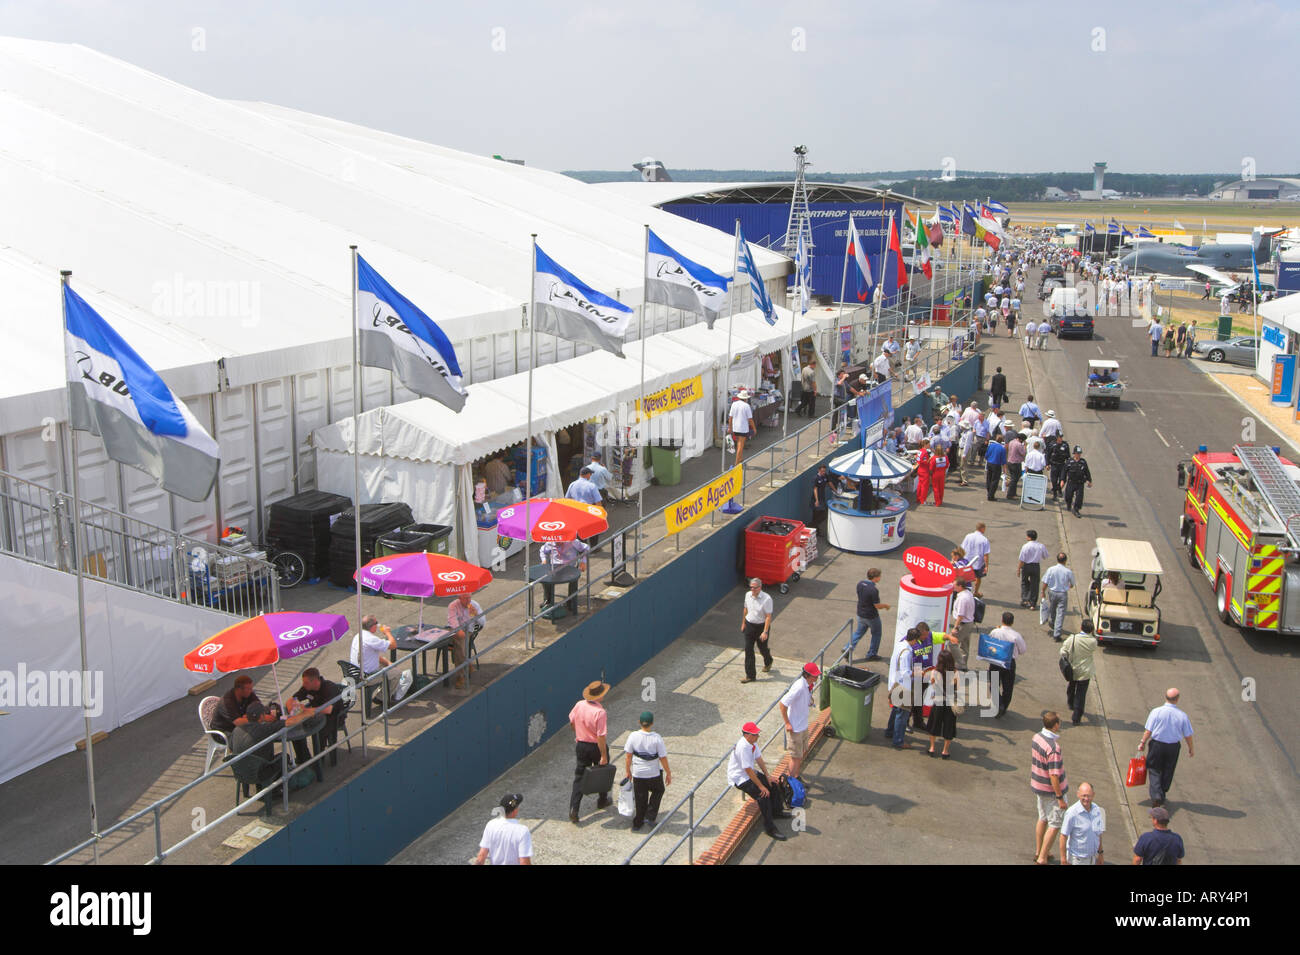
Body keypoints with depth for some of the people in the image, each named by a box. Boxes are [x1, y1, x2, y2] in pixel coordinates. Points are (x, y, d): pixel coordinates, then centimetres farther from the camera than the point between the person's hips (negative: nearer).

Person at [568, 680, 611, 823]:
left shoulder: (579, 705, -8)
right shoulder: (600, 712, -26)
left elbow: (572, 721, 9)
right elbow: (601, 736, -25)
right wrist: (604, 756, -18)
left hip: (581, 745, 4)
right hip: (596, 747, -4)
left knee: (579, 776, 9)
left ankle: (573, 809, 0)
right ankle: (602, 800, 40)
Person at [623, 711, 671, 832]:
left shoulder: (633, 736, -14)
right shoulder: (656, 738, -19)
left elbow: (628, 756, -5)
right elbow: (663, 758, -12)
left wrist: (628, 770, 10)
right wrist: (668, 773, 1)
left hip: (638, 774, 2)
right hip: (654, 774, -2)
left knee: (640, 798, 17)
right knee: (658, 792, 26)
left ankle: (637, 824, 26)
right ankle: (650, 816, 18)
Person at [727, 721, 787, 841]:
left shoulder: (753, 742, -2)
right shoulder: (743, 747, -31)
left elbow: (759, 759, 10)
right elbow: (748, 770, -29)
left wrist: (767, 776, 6)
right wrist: (761, 786, -23)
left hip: (750, 773, 10)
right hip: (739, 778, -10)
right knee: (763, 794, -21)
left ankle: (776, 812, 27)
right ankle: (769, 827, -12)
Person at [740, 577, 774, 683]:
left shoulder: (766, 599, -21)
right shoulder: (748, 595, -3)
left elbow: (768, 616, -20)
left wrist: (765, 632, -23)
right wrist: (743, 623, 18)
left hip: (761, 626, -4)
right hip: (749, 625, 4)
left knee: (762, 648, 14)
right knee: (748, 650, 0)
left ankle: (768, 663, 48)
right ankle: (750, 675, 7)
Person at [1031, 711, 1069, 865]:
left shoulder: (1036, 737, -3)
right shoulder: (1053, 747, -30)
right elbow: (1054, 775, -27)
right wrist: (1060, 798, -19)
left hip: (1038, 786, 8)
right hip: (1051, 790, -8)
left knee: (1043, 819, 22)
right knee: (1055, 824, 5)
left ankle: (1038, 852, 33)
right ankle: (1042, 858, 10)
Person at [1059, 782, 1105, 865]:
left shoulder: (1096, 809, -2)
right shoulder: (1072, 813, -22)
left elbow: (1098, 833, 11)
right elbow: (1063, 836, -18)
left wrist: (1100, 852, 15)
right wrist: (1063, 858, -15)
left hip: (1093, 855, 6)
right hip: (1078, 858, -6)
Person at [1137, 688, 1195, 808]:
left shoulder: (1156, 712, -14)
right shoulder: (1182, 716, -10)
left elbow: (1148, 731, -10)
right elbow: (1188, 735, -1)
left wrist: (1143, 743, 5)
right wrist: (1191, 748, 15)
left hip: (1157, 745, -2)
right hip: (1173, 747, 2)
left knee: (1154, 771, 9)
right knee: (1167, 772, 19)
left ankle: (1156, 796, -7)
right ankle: (1162, 795, 31)